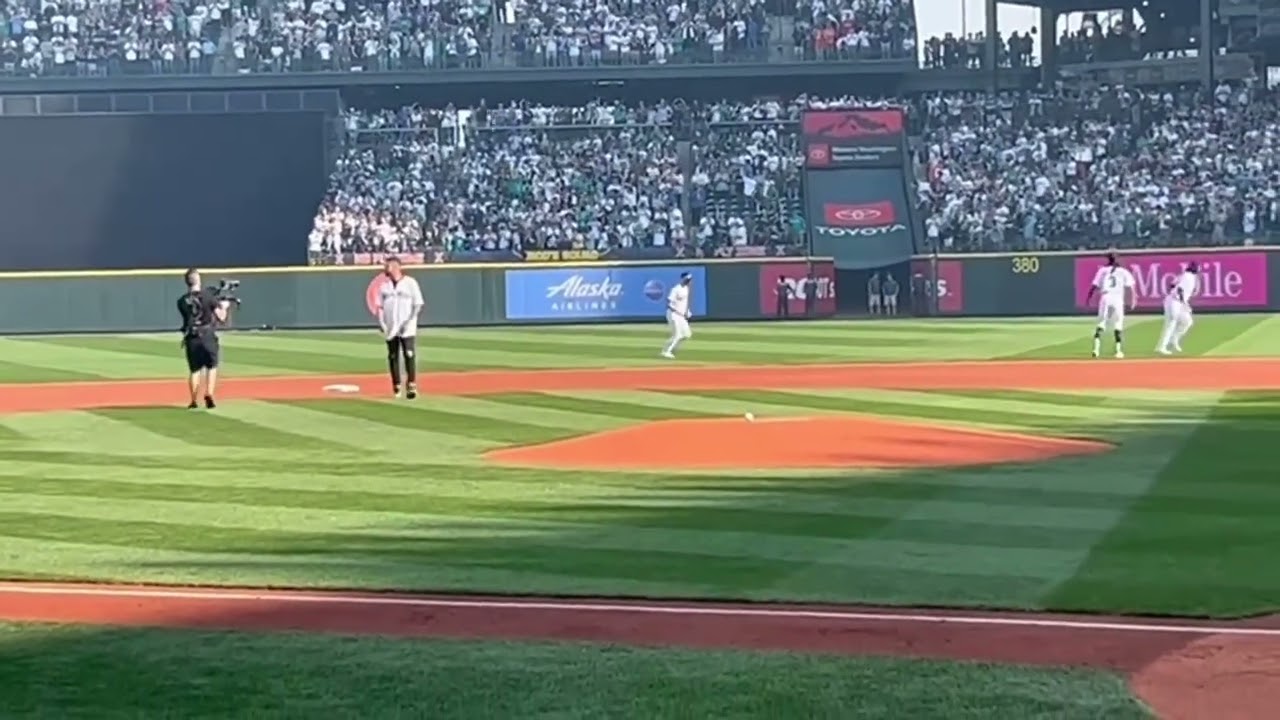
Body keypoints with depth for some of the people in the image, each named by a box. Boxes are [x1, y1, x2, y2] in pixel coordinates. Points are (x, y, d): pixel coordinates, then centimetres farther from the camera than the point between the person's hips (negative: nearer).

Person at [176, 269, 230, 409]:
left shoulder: (182, 301, 4)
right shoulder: (208, 296, -5)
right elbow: (221, 318, -5)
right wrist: (224, 307, 17)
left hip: (191, 339, 2)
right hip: (208, 337, -2)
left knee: (194, 370, 13)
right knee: (211, 367, 12)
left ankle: (194, 401, 8)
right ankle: (209, 395, -6)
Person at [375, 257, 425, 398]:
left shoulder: (410, 283, -2)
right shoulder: (384, 286, 11)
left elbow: (418, 305, -4)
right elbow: (380, 306, 13)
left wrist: (409, 321, -14)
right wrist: (381, 322, -1)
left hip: (407, 329, -4)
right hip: (390, 329, 4)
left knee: (409, 355, -12)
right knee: (393, 357, 6)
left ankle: (411, 386, -9)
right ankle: (396, 387, 14)